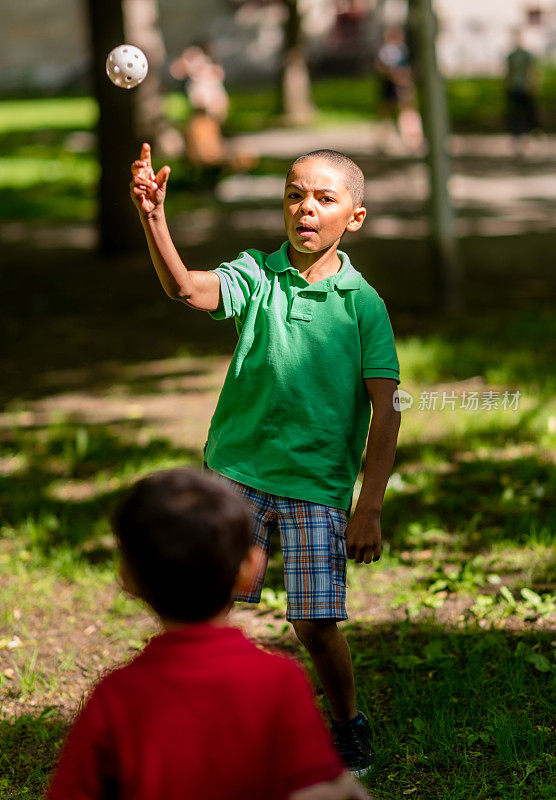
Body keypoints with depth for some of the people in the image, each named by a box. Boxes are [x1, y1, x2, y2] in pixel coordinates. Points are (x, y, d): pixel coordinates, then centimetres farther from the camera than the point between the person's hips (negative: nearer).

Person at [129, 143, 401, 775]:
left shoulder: (363, 304, -1)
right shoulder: (255, 276, 0)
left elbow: (385, 412, -3)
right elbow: (185, 288, -21)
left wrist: (369, 507, -9)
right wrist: (152, 218, -38)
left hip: (318, 484, -1)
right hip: (236, 470, 1)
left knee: (315, 623, -2)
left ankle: (348, 728, 25)